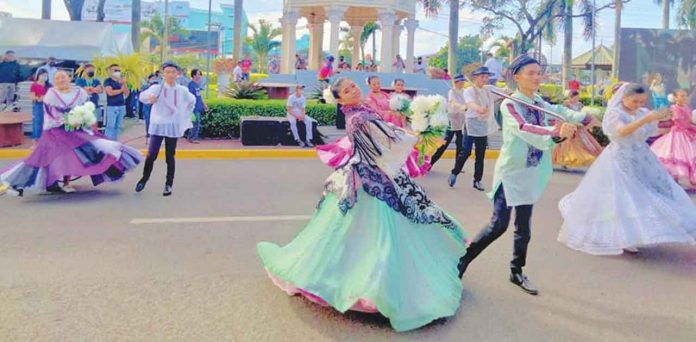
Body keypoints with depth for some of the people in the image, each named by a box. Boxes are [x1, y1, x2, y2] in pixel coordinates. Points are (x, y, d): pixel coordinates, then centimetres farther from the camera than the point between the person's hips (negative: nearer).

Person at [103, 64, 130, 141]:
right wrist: (121, 90, -5)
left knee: (118, 127, 8)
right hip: (112, 107, -6)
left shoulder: (121, 81, 15)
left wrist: (124, 84, -6)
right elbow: (110, 92, -17)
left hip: (122, 106, 6)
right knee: (110, 126, -7)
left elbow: (127, 93, 9)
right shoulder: (108, 81, -2)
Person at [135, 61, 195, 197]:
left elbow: (192, 101, 19)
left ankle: (169, 184, 15)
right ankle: (144, 179, 20)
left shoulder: (182, 90, -1)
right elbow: (143, 95, -27)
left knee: (170, 156, 6)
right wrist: (149, 97, -50)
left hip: (173, 127, 1)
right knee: (151, 155, -3)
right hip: (158, 126, -1)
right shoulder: (157, 88, -8)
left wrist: (185, 117, 18)